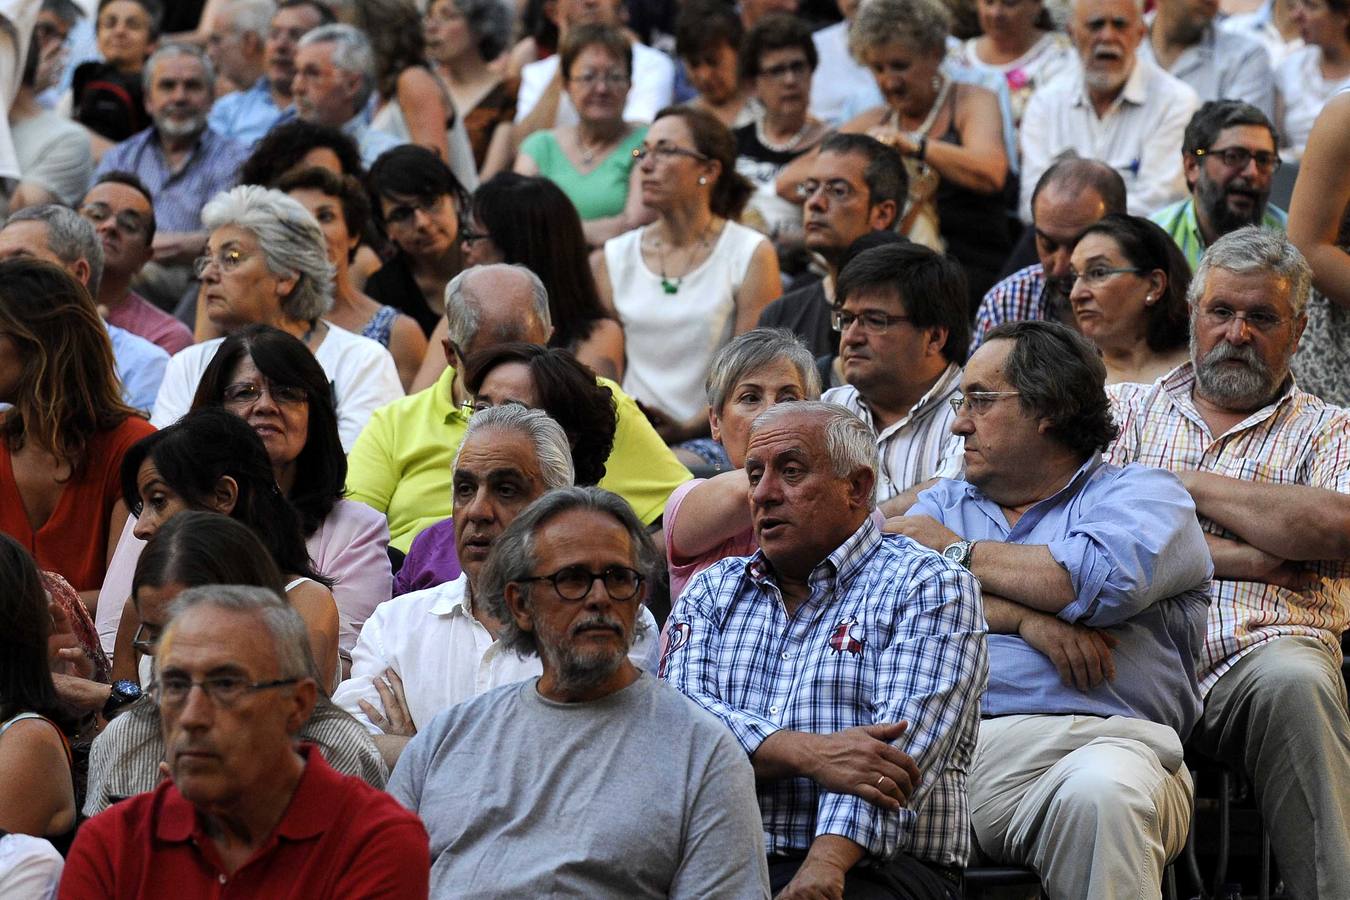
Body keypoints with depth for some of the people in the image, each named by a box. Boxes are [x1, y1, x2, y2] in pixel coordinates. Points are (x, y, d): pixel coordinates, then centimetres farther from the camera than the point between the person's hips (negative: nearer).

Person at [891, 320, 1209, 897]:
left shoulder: (1142, 493, 16)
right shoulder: (944, 503, 30)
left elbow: (1103, 580, -8)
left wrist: (959, 552, 8)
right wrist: (1023, 617, -5)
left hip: (1097, 737, -2)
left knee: (1101, 791, -39)